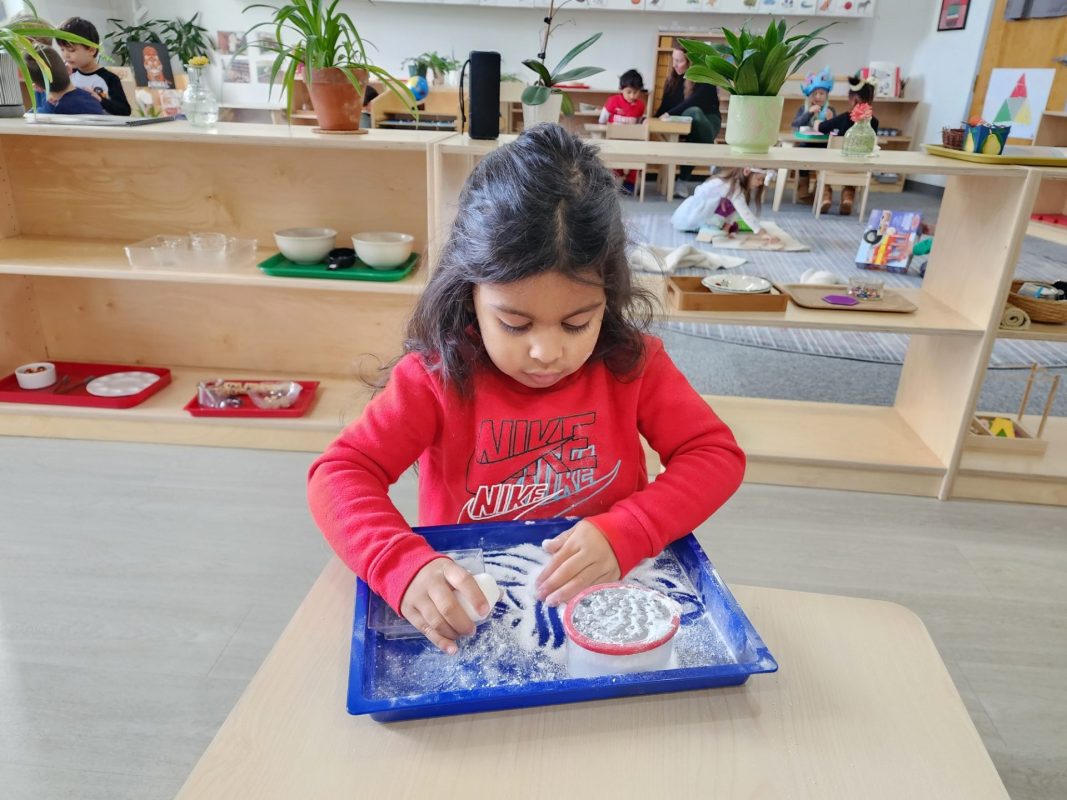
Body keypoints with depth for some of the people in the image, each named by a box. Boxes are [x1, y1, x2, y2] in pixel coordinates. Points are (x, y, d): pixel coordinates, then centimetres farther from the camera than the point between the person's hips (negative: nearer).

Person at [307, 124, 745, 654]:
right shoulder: (439, 375, -11)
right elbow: (339, 474, -14)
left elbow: (717, 455, -7)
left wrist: (625, 534, -22)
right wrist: (406, 567, -31)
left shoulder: (631, 362, -6)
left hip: (603, 602, 1)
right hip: (470, 608, 0)